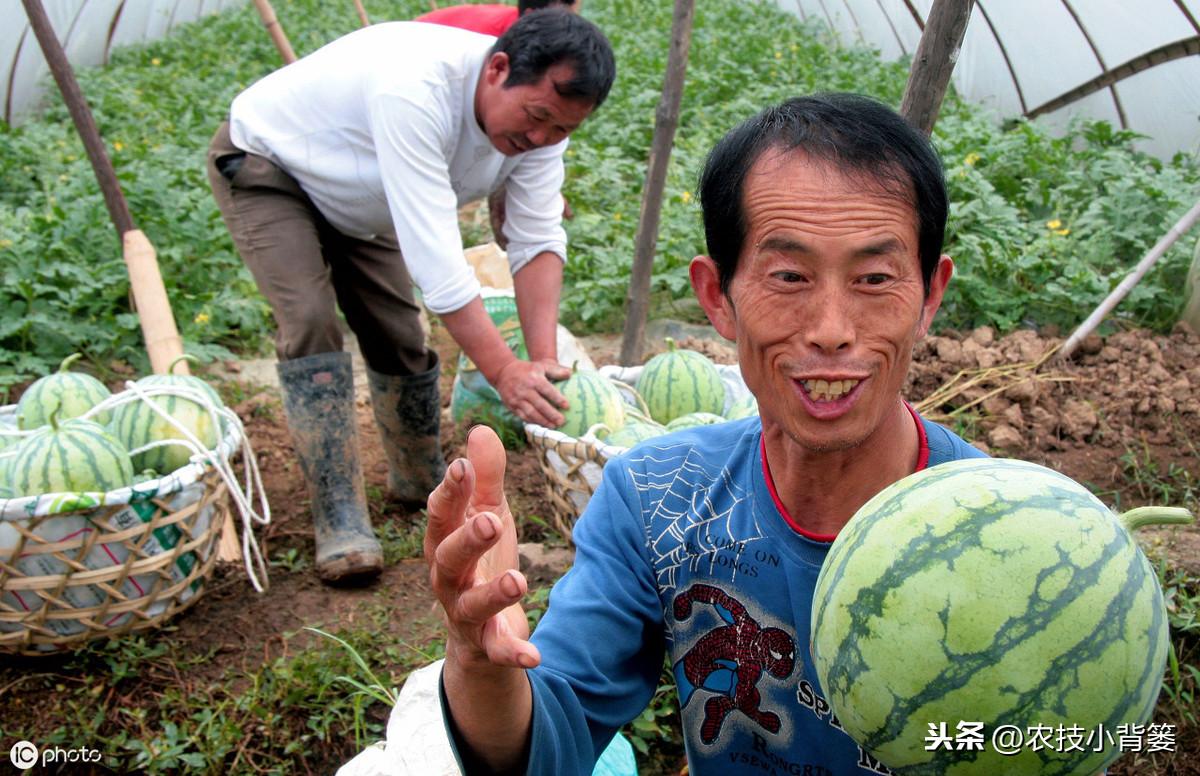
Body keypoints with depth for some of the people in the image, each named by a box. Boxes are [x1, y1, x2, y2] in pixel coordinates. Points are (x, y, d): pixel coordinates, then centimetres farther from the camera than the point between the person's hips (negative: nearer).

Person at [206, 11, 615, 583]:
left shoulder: (541, 109, -20)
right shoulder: (418, 89, -43)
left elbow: (538, 240, -20)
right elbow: (435, 254, -46)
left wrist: (543, 360, -31)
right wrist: (503, 369, -46)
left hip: (353, 194, 7)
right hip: (264, 164, -6)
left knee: (398, 333, 4)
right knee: (310, 322, -22)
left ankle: (420, 481, 26)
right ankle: (339, 520, -15)